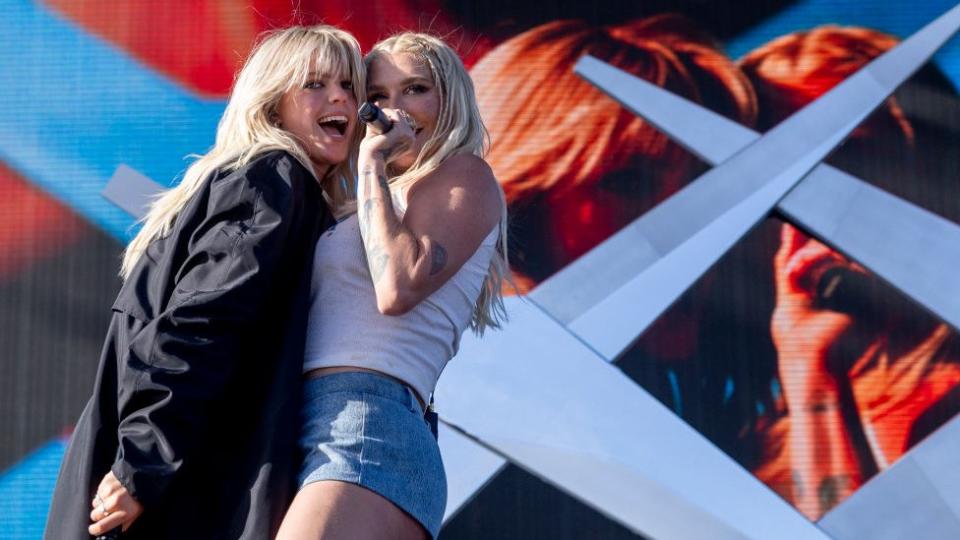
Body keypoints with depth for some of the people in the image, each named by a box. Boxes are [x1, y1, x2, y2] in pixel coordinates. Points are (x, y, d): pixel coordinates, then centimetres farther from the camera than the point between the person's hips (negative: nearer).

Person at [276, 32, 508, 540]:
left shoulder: (462, 175, 4)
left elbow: (398, 288, -14)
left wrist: (371, 164, -5)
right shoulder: (385, 197, 27)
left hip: (367, 426, -9)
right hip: (315, 437, 9)